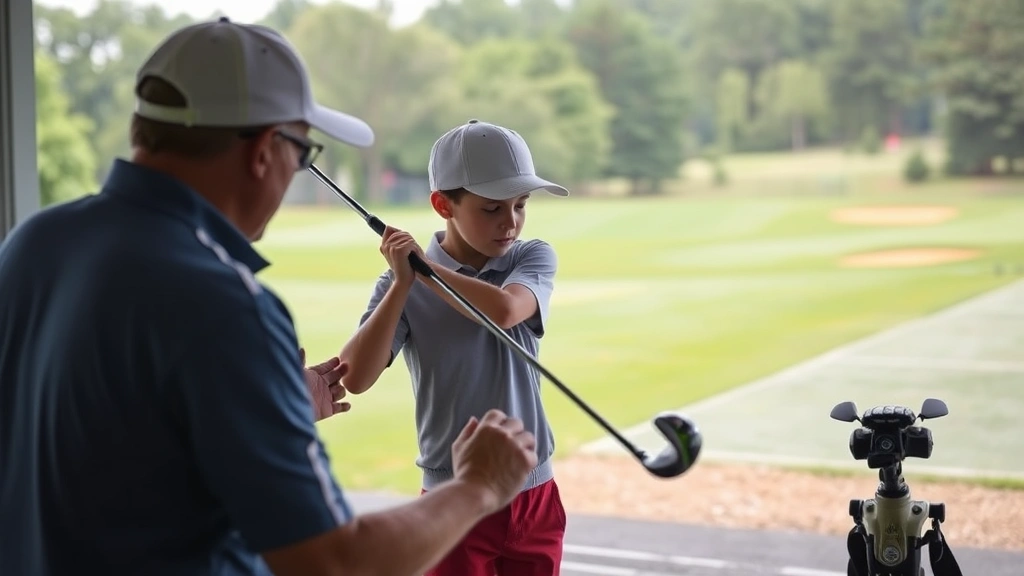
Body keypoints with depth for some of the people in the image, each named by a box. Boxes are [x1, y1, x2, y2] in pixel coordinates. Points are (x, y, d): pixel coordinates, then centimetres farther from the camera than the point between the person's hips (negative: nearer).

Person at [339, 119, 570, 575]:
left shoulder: (534, 259, -1)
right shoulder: (403, 285, -6)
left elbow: (504, 309, -24)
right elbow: (355, 379, -18)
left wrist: (425, 267, -16)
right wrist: (403, 282, -23)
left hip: (534, 495, 2)